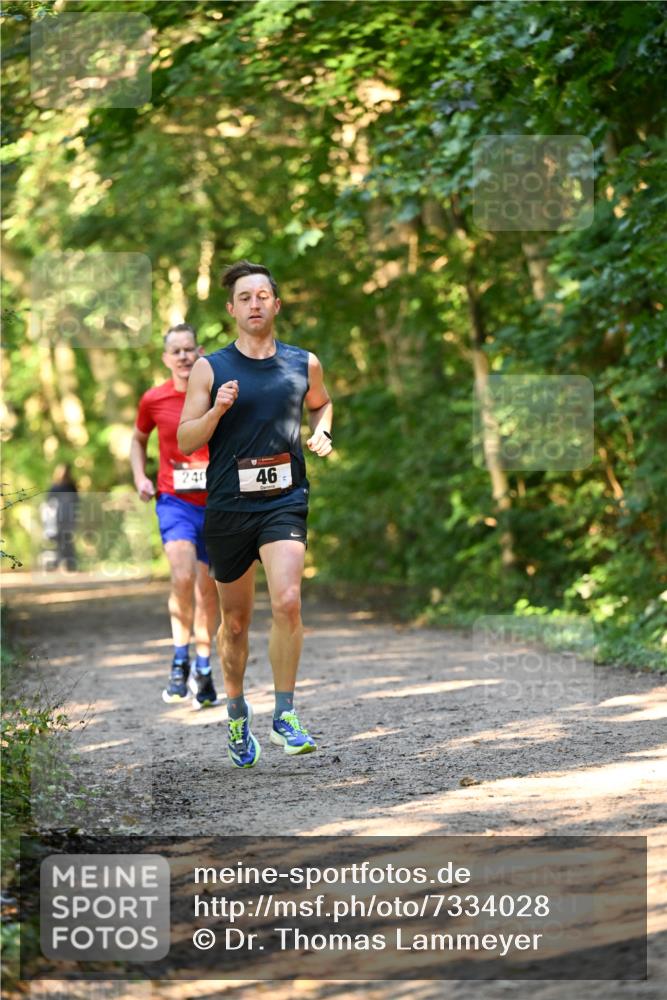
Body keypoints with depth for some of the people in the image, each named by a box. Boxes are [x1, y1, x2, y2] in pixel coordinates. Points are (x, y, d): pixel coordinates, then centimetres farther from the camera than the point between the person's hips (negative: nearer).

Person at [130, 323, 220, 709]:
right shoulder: (154, 400, -1)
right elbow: (139, 439, 18)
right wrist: (140, 478, 4)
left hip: (217, 503, 1)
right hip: (174, 502, -1)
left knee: (207, 588, 9)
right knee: (183, 577, -22)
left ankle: (203, 667, 24)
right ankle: (181, 659, -7)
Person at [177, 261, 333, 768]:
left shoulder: (304, 363, 7)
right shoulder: (211, 368, 1)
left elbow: (323, 403, 29)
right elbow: (185, 441, 0)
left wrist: (322, 432, 8)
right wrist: (218, 409, -17)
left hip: (285, 501, 0)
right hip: (228, 505, 0)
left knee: (287, 601, -21)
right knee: (235, 620, 10)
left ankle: (285, 713, -10)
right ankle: (237, 711, 32)